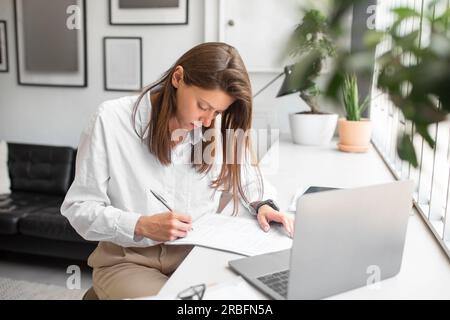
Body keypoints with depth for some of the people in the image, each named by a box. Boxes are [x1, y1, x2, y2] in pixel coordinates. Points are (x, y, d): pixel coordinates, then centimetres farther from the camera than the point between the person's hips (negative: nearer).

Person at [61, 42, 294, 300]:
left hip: (196, 254, 4)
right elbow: (79, 208, -9)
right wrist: (142, 226, -23)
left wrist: (264, 205, -9)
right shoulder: (112, 120, -12)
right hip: (128, 260, -3)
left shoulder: (220, 129, -4)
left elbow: (250, 181, 13)